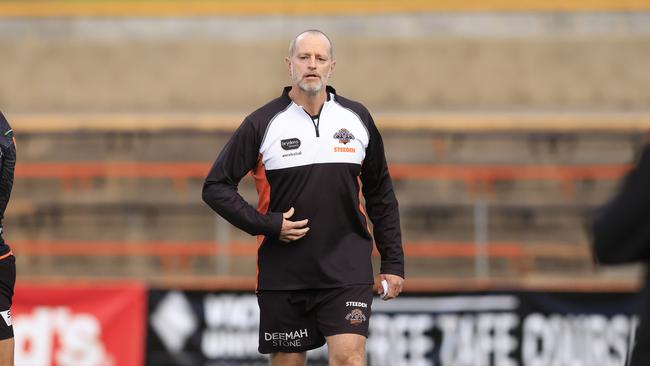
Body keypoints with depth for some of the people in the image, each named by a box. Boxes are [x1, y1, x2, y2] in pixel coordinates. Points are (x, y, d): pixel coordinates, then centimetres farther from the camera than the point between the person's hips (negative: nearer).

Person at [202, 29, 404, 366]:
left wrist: (393, 262, 9)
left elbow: (380, 195, 14)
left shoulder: (358, 119, 6)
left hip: (347, 272, 0)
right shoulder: (261, 124, -2)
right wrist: (266, 225, -12)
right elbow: (216, 186, 0)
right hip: (283, 273, 0)